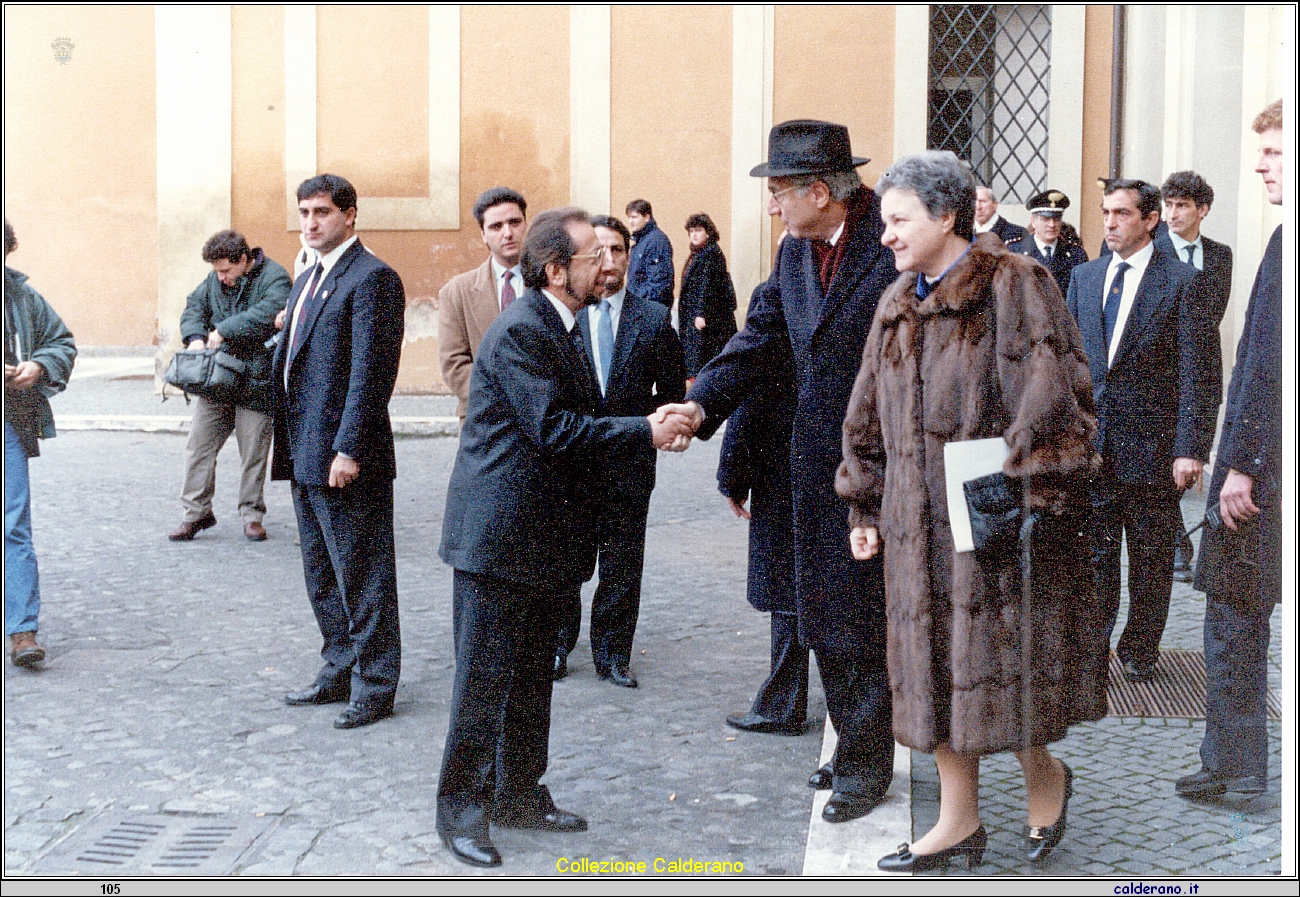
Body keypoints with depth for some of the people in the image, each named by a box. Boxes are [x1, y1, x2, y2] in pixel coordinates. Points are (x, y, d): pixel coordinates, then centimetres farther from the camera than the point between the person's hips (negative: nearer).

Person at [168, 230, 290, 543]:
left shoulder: (274, 278, -9)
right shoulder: (215, 280, 13)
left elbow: (267, 314, -25)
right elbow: (194, 306, 21)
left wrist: (223, 331, -21)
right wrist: (195, 336, 0)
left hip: (256, 380, -6)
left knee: (253, 450, 3)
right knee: (199, 445, 3)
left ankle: (252, 514, 16)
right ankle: (196, 511, 13)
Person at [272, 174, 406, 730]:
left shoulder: (371, 277, -12)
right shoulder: (307, 279, 18)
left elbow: (371, 371, -18)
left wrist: (348, 449, -22)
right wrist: (287, 446, 15)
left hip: (344, 458, -10)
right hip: (305, 455, 10)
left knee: (362, 574, -1)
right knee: (322, 574, 17)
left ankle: (373, 685, 9)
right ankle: (339, 672, 28)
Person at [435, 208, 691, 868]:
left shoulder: (560, 328, 14)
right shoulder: (519, 331, -18)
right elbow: (555, 430, -23)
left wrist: (650, 425, 1)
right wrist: (645, 432, -17)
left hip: (544, 537, 10)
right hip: (498, 535, -10)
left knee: (531, 677, 17)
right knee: (485, 679, -1)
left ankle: (518, 794, 29)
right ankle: (461, 810, 10)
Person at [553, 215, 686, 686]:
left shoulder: (655, 319, 3)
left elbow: (672, 391, 8)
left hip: (629, 461, 1)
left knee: (622, 563, 7)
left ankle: (612, 654, 20)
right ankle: (556, 647, 25)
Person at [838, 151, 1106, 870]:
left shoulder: (1015, 287, -7)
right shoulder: (896, 305, 14)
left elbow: (1049, 403, -13)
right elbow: (868, 419, 18)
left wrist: (1020, 493, -18)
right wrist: (866, 509, 14)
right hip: (919, 526, 7)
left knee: (1001, 660, -1)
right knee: (933, 667, 8)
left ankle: (1043, 774, 27)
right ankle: (959, 822, 19)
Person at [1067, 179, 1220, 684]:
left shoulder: (1182, 282, -6)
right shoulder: (1083, 278, 9)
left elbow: (1201, 375, -8)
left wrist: (1190, 449, -14)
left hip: (1151, 447, -3)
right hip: (1091, 446, 3)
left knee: (1151, 560, 9)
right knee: (1093, 553, 8)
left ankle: (1139, 651, 24)